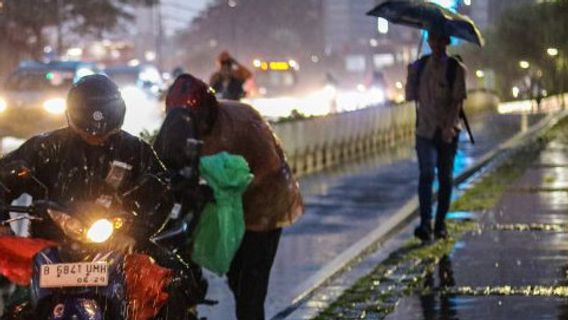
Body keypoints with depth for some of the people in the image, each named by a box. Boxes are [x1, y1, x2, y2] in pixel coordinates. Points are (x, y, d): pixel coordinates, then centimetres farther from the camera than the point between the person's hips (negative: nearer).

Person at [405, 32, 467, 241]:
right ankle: (425, 224, -22)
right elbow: (411, 96, 6)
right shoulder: (419, 66, 6)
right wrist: (411, 75, -10)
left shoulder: (456, 69, -3)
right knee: (426, 173, -15)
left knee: (445, 177, 7)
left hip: (447, 132, -1)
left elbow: (457, 101, -12)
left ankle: (440, 224, 19)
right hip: (425, 130, 1)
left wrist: (449, 126, -24)